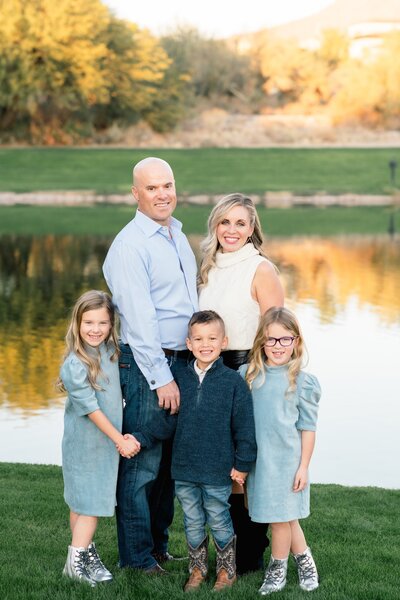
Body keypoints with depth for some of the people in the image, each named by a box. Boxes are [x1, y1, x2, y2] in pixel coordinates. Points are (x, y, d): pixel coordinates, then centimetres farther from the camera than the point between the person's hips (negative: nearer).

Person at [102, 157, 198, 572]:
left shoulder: (178, 235, 15)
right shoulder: (130, 246, -13)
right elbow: (139, 319, -18)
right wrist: (161, 378, -20)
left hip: (183, 362, 8)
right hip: (147, 366, -8)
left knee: (169, 460, 14)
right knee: (142, 463, -4)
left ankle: (160, 545, 25)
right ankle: (136, 557, 6)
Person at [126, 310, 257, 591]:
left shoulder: (233, 381, -9)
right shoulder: (179, 376, 1)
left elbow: (244, 427, -5)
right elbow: (168, 421, 6)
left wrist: (243, 464, -5)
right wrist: (140, 439, -4)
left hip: (218, 472, -3)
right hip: (184, 469, 3)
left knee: (219, 521, 10)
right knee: (193, 523, 16)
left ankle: (227, 570, 30)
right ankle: (198, 569, 34)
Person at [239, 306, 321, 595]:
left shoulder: (302, 382, -6)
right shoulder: (247, 374, 3)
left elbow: (307, 428, -2)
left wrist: (303, 466, -5)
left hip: (287, 459, -3)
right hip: (257, 458, 3)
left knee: (281, 516, 3)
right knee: (286, 516, 12)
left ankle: (278, 570, 21)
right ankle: (304, 559, 31)